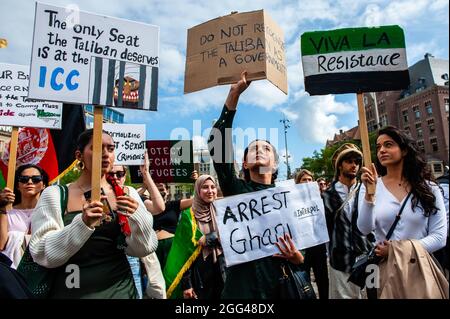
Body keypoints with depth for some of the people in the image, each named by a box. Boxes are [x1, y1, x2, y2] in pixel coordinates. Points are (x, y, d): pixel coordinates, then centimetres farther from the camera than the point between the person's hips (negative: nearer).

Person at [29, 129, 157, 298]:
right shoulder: (54, 195, -7)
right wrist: (83, 223, -27)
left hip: (120, 288, 2)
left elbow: (144, 248, -5)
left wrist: (137, 215, -23)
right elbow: (42, 254, -12)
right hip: (71, 290, -1)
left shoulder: (128, 195, -3)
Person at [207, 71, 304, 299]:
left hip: (280, 289, 1)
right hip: (239, 288, -1)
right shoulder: (236, 190, 0)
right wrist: (234, 95, -13)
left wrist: (297, 257, -18)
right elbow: (217, 144, -11)